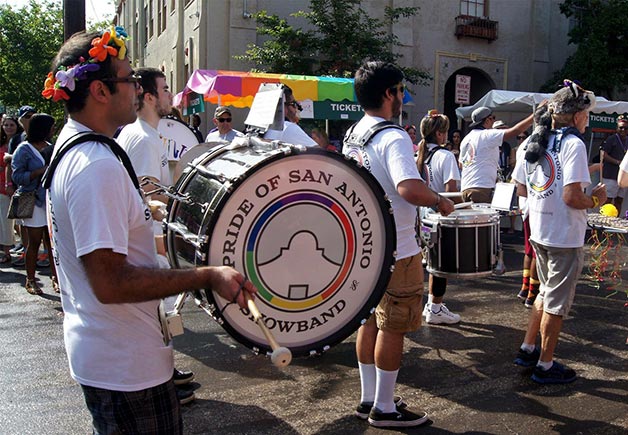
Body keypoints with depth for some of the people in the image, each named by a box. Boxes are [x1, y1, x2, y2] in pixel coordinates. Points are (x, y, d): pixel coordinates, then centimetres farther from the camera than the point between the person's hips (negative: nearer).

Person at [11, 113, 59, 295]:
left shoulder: (51, 148, 11)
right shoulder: (24, 149, -4)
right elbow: (17, 176, -9)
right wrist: (40, 171, -19)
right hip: (34, 202, -4)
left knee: (52, 240, 2)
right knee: (34, 242, 1)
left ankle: (55, 277, 9)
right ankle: (30, 280, 12)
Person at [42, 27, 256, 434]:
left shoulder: (70, 146, 8)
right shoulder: (98, 164, -26)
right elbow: (110, 282, -30)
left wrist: (144, 212, 23)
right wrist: (209, 275, -30)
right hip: (127, 365, -10)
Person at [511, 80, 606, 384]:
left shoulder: (534, 141, 7)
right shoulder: (573, 144, -17)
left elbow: (521, 188, 12)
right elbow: (572, 197, -24)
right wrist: (595, 200, -6)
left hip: (539, 233, 8)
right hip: (565, 236, -8)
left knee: (547, 293, 23)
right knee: (557, 302, 5)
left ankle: (527, 350, 31)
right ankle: (545, 366, 16)